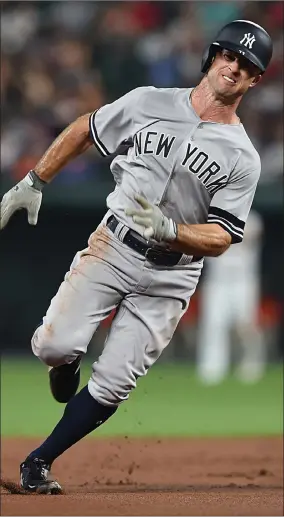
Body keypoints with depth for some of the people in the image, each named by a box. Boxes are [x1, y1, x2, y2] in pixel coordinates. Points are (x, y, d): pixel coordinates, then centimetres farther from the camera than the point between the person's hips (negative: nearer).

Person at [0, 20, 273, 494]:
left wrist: (169, 230, -28)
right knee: (55, 345, -19)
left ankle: (38, 462, 10)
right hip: (112, 247, 0)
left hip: (171, 278, 0)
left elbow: (220, 239, -9)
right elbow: (83, 130, 14)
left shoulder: (243, 159, -4)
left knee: (113, 385, -7)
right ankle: (68, 362, 18)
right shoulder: (149, 103, 1)